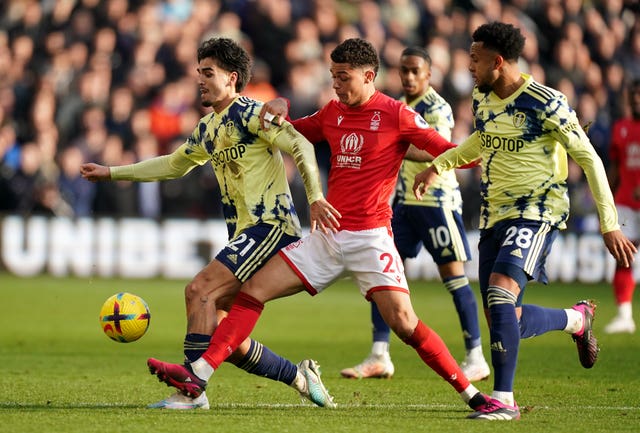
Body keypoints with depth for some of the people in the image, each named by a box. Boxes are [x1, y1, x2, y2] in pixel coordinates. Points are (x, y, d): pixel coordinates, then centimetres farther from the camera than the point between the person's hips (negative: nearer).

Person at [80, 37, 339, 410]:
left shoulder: (250, 113, -7)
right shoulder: (208, 129, 19)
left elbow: (300, 145, -15)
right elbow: (174, 165, 33)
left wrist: (315, 197, -27)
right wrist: (111, 173, 33)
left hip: (271, 225, -9)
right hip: (245, 234, 9)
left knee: (200, 291, -20)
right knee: (219, 331, 1)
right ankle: (300, 377, 14)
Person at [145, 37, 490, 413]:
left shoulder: (396, 114, -7)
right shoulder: (333, 112, 11)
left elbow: (448, 153, -9)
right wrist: (279, 110, 8)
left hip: (371, 237, -6)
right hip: (327, 236, 6)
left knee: (403, 322, -19)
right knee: (254, 290, -1)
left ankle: (472, 394, -9)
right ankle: (197, 375, 0)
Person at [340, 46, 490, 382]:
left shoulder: (438, 108, -13)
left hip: (437, 200, -8)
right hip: (405, 201, 8)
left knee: (453, 274, -5)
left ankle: (476, 359, 1)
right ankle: (379, 357, 0)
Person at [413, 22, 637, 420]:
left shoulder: (545, 104, -16)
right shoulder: (482, 98, 6)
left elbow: (589, 159, -12)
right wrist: (437, 166, 19)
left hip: (537, 212, -8)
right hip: (494, 215, 8)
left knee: (500, 294, -26)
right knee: (504, 321, 4)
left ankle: (504, 399, -21)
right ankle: (577, 319, 32)